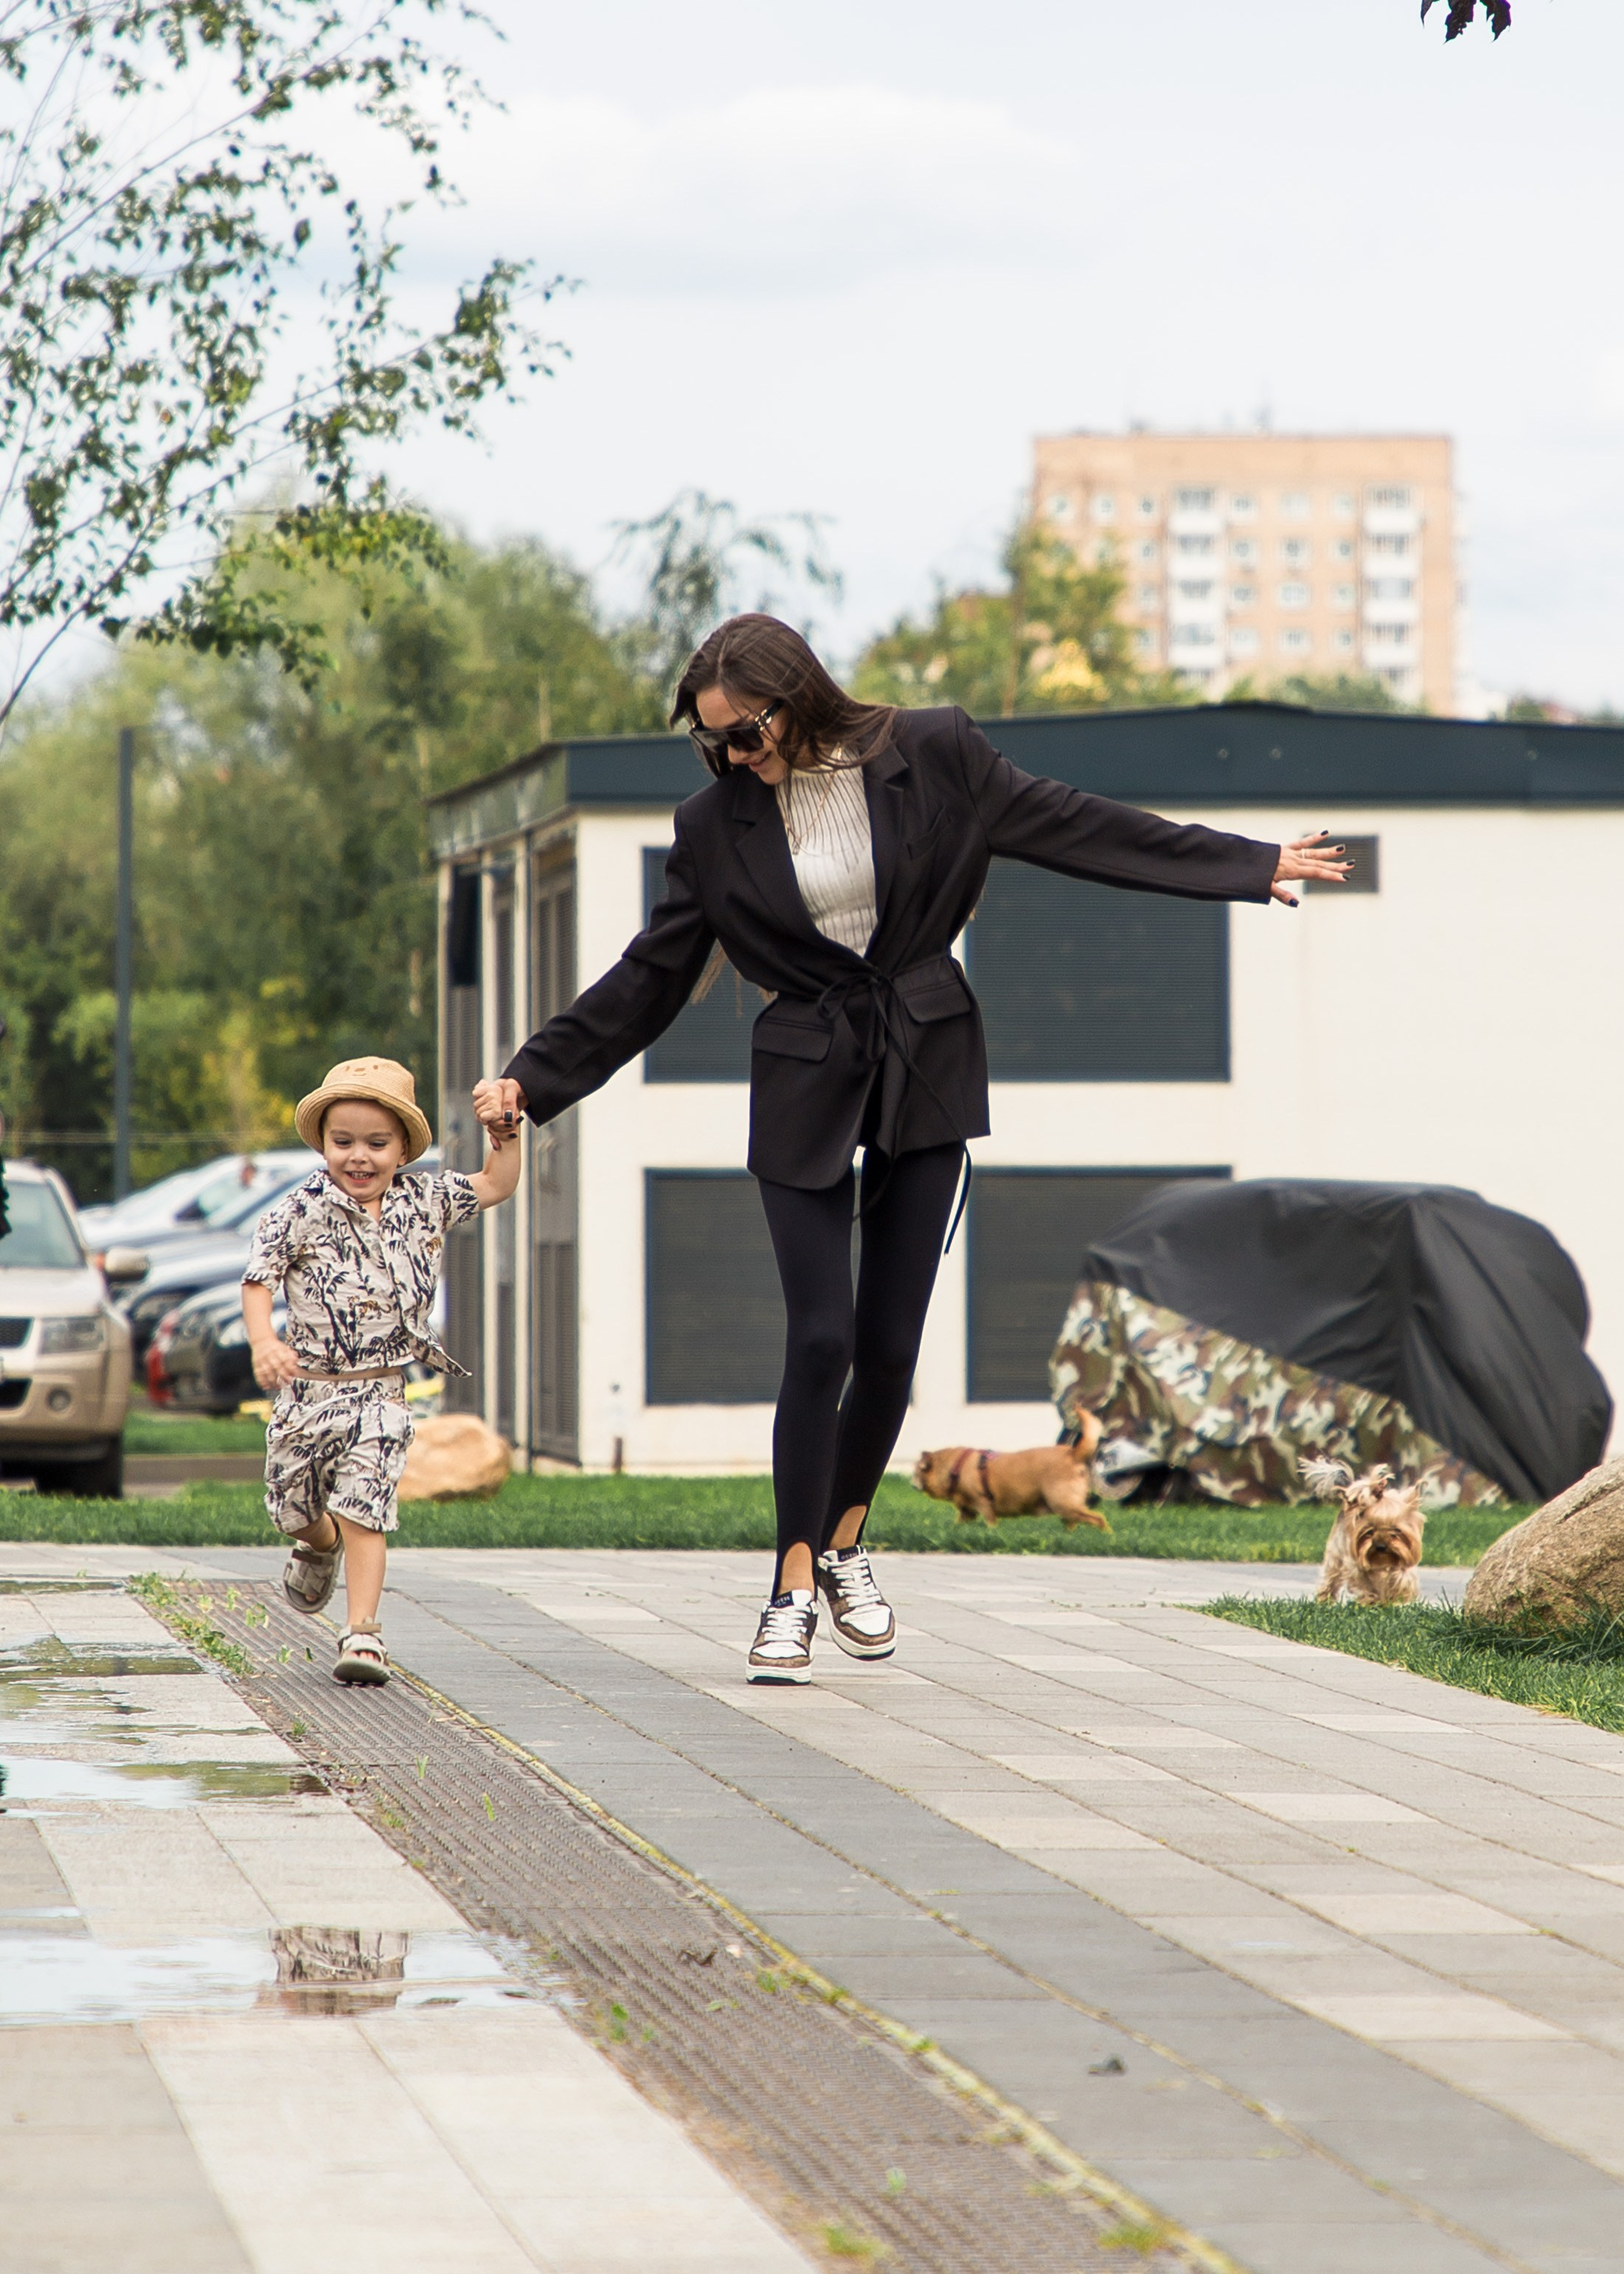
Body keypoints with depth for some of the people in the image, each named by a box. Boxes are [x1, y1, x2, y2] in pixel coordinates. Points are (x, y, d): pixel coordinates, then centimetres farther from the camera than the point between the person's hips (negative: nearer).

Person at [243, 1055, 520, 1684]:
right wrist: (263, 1342, -24)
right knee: (291, 1504, 16)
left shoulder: (423, 1203, 2)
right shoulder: (301, 1212, -8)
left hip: (380, 1393, 0)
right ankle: (320, 1545, 51)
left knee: (364, 1509, -11)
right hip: (307, 1389, 0)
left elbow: (496, 1185, 15)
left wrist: (507, 1129, 0)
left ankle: (362, 1630, -9)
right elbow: (259, 1279, -8)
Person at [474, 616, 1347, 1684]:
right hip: (805, 1085, 0)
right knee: (821, 1340, -10)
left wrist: (1250, 865, 8)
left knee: (890, 1345, 1)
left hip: (926, 1074, 0)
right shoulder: (718, 824, -2)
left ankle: (846, 1544, 23)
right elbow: (648, 977, 4)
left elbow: (1072, 826, 4)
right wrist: (534, 1077, -1)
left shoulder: (933, 755, -5)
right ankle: (795, 1588, 1)